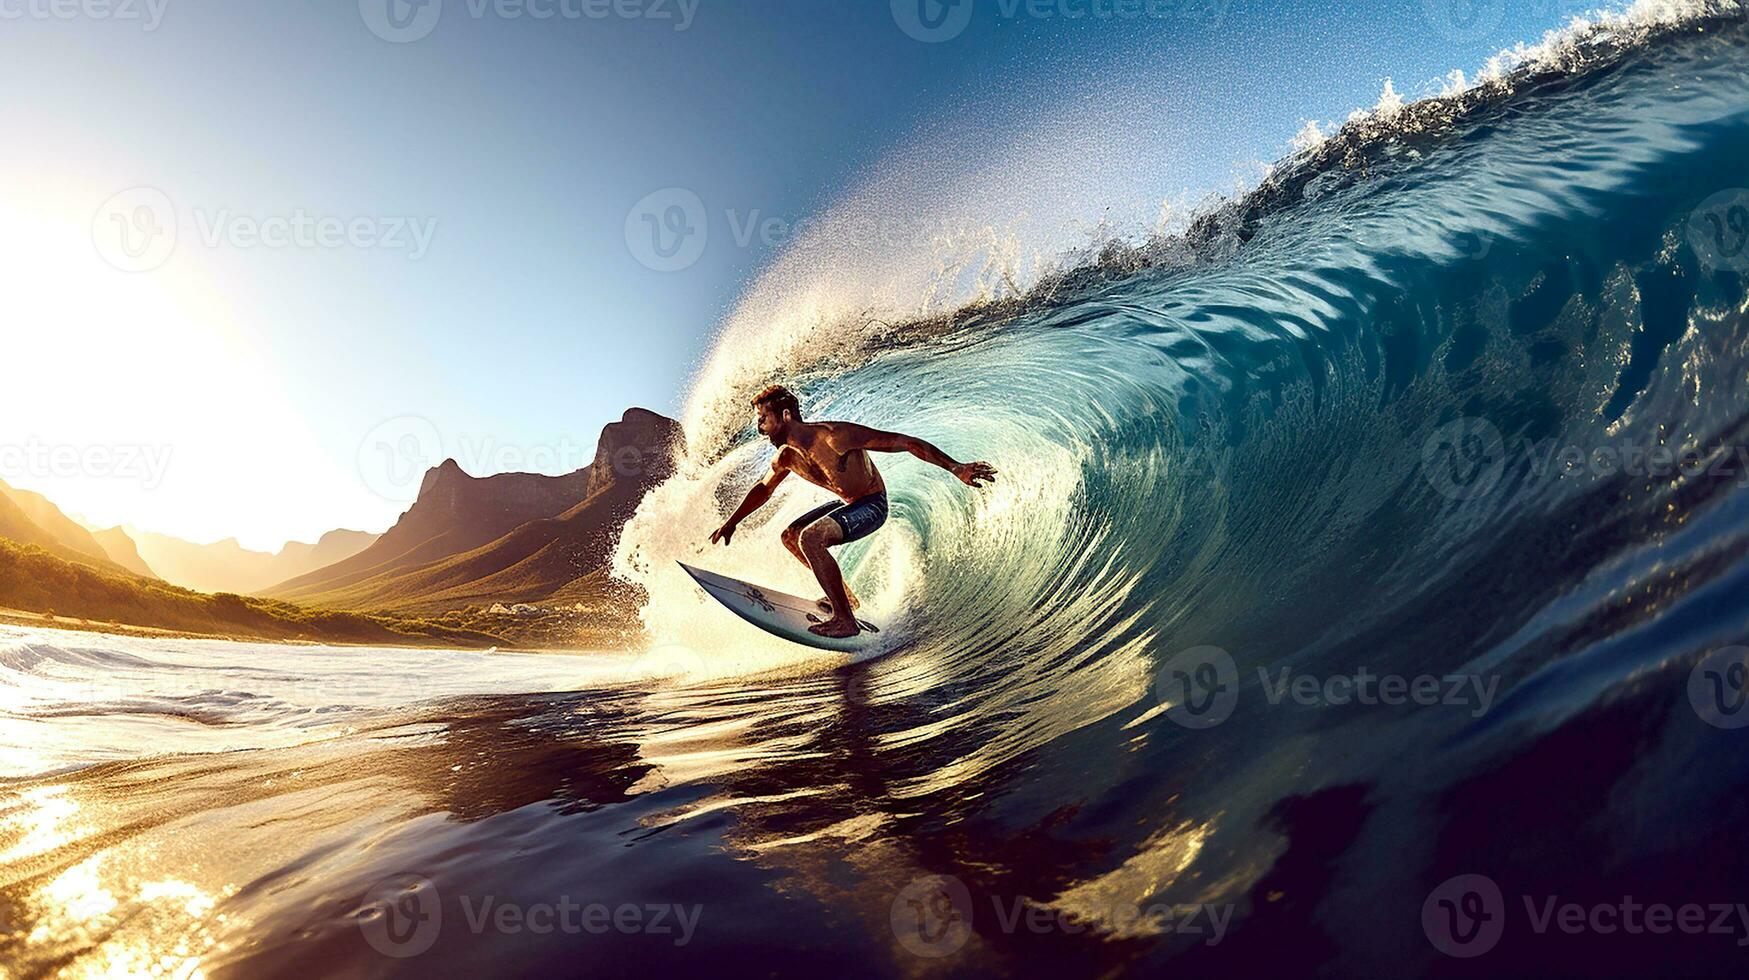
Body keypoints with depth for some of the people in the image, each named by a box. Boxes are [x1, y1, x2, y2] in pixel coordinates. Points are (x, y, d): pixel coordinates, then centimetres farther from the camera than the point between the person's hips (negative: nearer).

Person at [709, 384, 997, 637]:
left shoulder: (834, 436, -30)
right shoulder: (787, 457, -5)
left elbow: (904, 442, -30)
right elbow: (764, 489, 19)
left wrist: (955, 468, -36)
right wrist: (731, 522, 22)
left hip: (872, 505, -9)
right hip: (847, 504, 9)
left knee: (810, 538, -27)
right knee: (790, 537, 14)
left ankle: (844, 620, -21)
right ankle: (845, 597, 23)